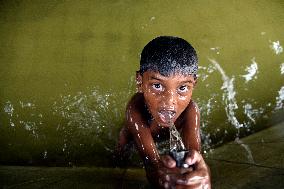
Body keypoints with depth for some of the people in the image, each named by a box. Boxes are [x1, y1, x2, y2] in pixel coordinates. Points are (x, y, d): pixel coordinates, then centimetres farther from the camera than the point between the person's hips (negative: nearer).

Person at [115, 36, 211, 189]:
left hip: (170, 136, 2)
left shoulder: (190, 110, -43)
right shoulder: (135, 109, -49)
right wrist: (158, 172, -86)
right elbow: (150, 159, -57)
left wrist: (201, 172, -86)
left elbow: (194, 151, -57)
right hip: (134, 134, -2)